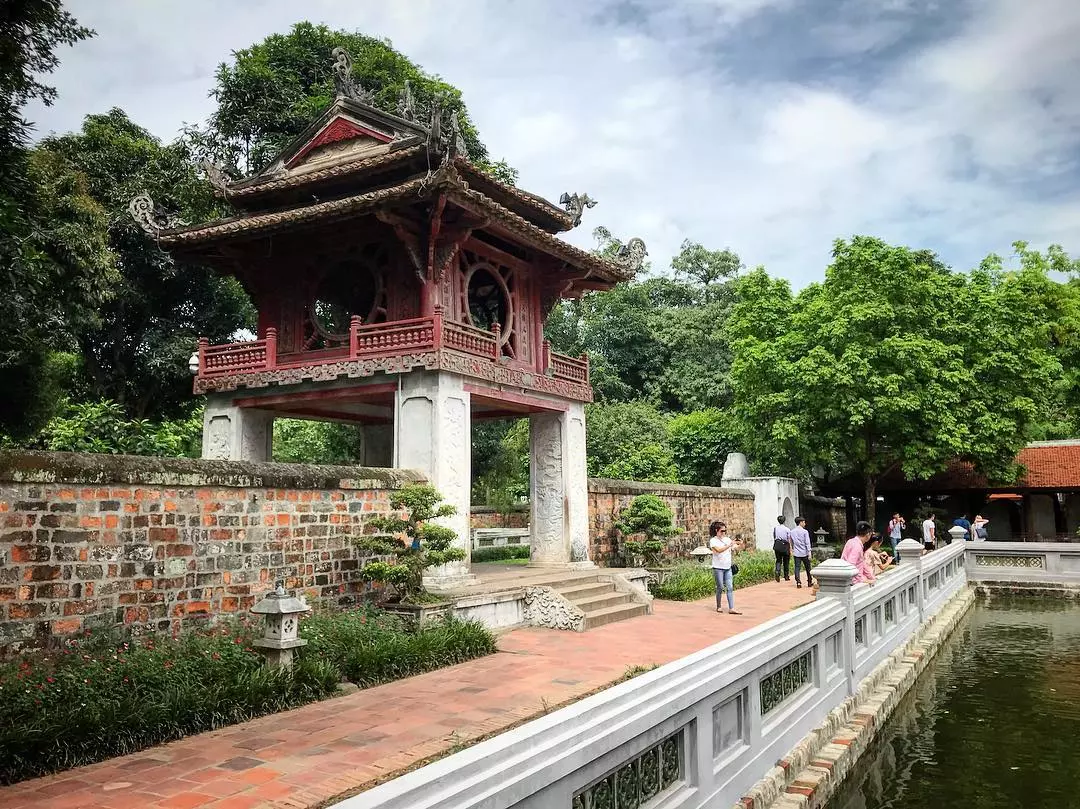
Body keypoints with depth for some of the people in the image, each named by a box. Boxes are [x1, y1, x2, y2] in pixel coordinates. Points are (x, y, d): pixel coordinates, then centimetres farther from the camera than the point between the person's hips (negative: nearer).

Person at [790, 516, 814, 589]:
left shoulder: (792, 531, 5)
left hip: (796, 553, 3)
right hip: (804, 553, -3)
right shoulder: (805, 532, -9)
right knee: (808, 568, 10)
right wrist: (809, 553, -8)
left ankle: (798, 582, -8)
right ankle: (809, 582, 18)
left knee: (797, 567, 2)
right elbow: (807, 543, -10)